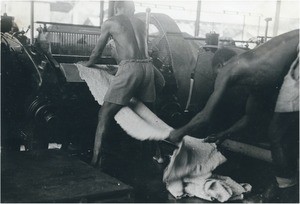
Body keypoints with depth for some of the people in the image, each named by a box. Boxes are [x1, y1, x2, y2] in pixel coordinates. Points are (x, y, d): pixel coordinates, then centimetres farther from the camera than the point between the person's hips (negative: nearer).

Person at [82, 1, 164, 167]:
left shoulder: (110, 23, 11)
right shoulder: (141, 23, 24)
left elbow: (98, 49, 22)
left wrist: (89, 62, 41)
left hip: (130, 68, -6)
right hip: (148, 67, 6)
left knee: (105, 114, -3)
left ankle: (95, 160, -11)